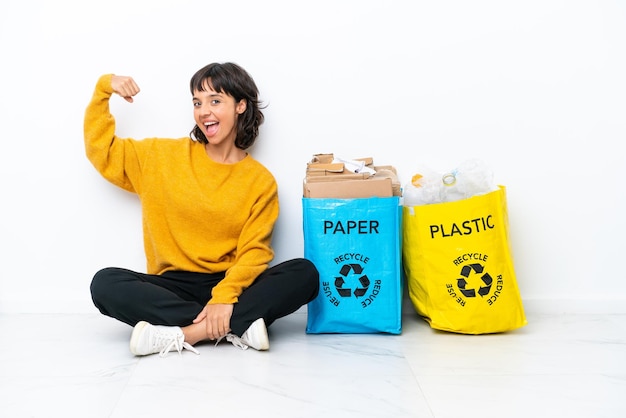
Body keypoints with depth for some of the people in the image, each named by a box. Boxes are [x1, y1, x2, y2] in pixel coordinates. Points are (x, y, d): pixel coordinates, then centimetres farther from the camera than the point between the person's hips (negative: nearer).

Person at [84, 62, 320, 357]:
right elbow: (101, 149, 15)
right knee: (105, 283, -27)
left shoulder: (261, 181, 2)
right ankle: (236, 327, -29)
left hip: (231, 286, -1)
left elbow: (254, 252, -7)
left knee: (305, 274, -25)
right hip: (175, 287, 1)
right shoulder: (164, 156, 9)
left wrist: (225, 296, -24)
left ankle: (184, 333, -31)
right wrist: (103, 88, 5)